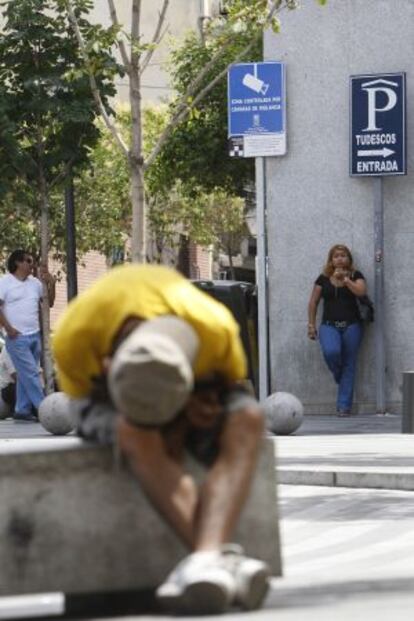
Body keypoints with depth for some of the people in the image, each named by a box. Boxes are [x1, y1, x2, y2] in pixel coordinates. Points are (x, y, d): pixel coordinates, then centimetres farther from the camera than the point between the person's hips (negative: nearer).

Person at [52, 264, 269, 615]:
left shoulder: (215, 331, -32)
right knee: (136, 432, -38)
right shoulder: (74, 339, -34)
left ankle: (206, 558, -52)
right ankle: (222, 559, -48)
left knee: (248, 420, -33)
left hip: (197, 391, 1)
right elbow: (85, 394, -15)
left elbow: (231, 384, -9)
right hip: (108, 398, -1)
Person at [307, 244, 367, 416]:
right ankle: (339, 376, 7)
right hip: (329, 325, 0)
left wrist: (344, 279, -10)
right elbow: (313, 303, 13)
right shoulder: (323, 279, 10)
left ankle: (343, 406, 0)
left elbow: (361, 291, -13)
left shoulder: (355, 276, 7)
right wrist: (311, 325, 7)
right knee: (331, 352, -28)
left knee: (349, 365, -3)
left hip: (351, 325, 0)